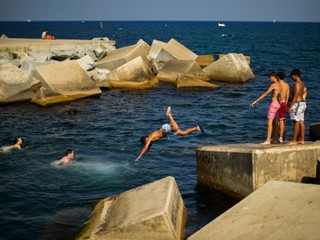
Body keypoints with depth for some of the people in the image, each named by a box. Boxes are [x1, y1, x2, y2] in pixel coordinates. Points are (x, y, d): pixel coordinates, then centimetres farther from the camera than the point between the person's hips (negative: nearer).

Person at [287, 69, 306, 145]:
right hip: (302, 103, 10)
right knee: (301, 122, 9)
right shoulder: (302, 83, 15)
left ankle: (294, 140, -7)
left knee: (296, 122, -8)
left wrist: (290, 106, -21)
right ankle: (302, 140, 12)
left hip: (297, 104, -10)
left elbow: (295, 96, -21)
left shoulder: (297, 84, -16)